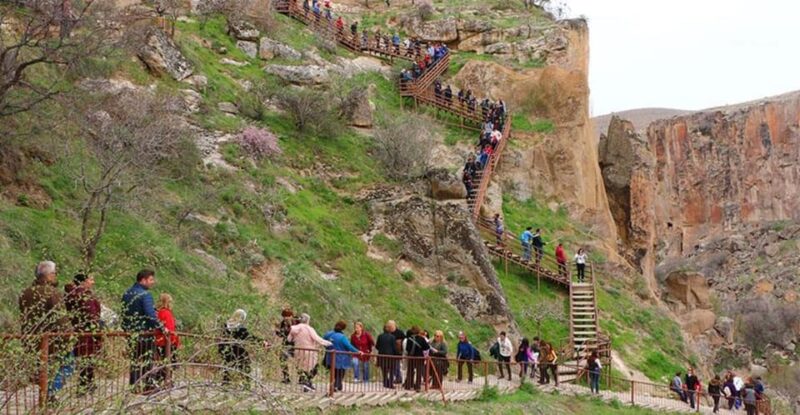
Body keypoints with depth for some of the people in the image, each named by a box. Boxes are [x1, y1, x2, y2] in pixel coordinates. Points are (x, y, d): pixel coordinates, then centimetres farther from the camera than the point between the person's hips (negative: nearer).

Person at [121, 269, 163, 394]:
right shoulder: (145, 294, -15)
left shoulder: (126, 294, 12)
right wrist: (162, 328, -17)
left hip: (131, 332, 8)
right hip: (145, 332, -8)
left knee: (135, 359, 13)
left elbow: (124, 313, 17)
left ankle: (135, 385, 15)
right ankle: (148, 385, 2)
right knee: (147, 360, 0)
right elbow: (151, 314, -23)